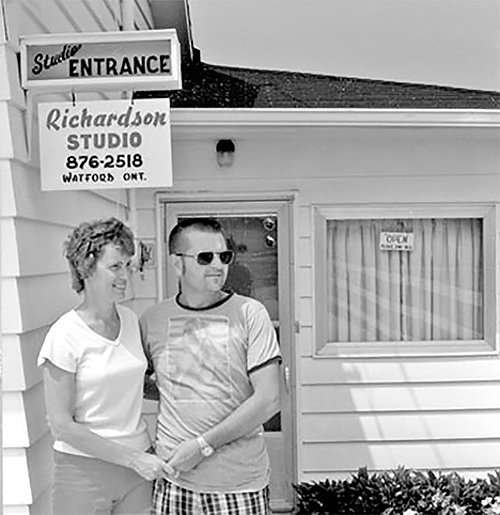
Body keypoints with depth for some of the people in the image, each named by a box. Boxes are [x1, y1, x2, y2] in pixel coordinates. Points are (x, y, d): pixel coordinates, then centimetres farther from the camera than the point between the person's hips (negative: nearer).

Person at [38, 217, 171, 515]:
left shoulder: (131, 320, 1)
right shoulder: (65, 336, -14)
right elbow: (61, 426, -13)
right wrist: (132, 458, -14)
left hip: (139, 463, 5)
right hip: (84, 470, -4)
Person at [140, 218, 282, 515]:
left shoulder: (250, 313, -7)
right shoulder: (151, 321, 0)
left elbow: (268, 400, -12)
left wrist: (202, 445, -14)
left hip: (241, 484, -2)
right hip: (174, 482, 2)